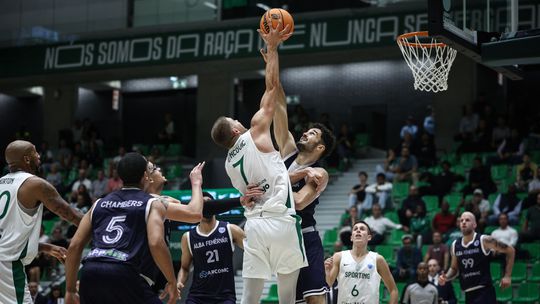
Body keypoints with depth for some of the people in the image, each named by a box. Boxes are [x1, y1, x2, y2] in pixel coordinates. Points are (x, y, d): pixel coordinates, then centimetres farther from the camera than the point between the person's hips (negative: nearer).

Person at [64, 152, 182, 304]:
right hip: (122, 274, -5)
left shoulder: (99, 203, 25)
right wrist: (172, 282, 2)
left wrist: (70, 290, 23)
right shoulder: (153, 203, 11)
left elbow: (74, 246, 18)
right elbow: (156, 243, -8)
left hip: (90, 273, 5)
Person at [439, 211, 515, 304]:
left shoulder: (484, 241, -9)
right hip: (469, 294, 6)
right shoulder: (455, 245, 6)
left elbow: (510, 250, -1)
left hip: (484, 292, -6)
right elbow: (454, 268, 20)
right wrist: (446, 277, -1)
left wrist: (507, 276, -4)